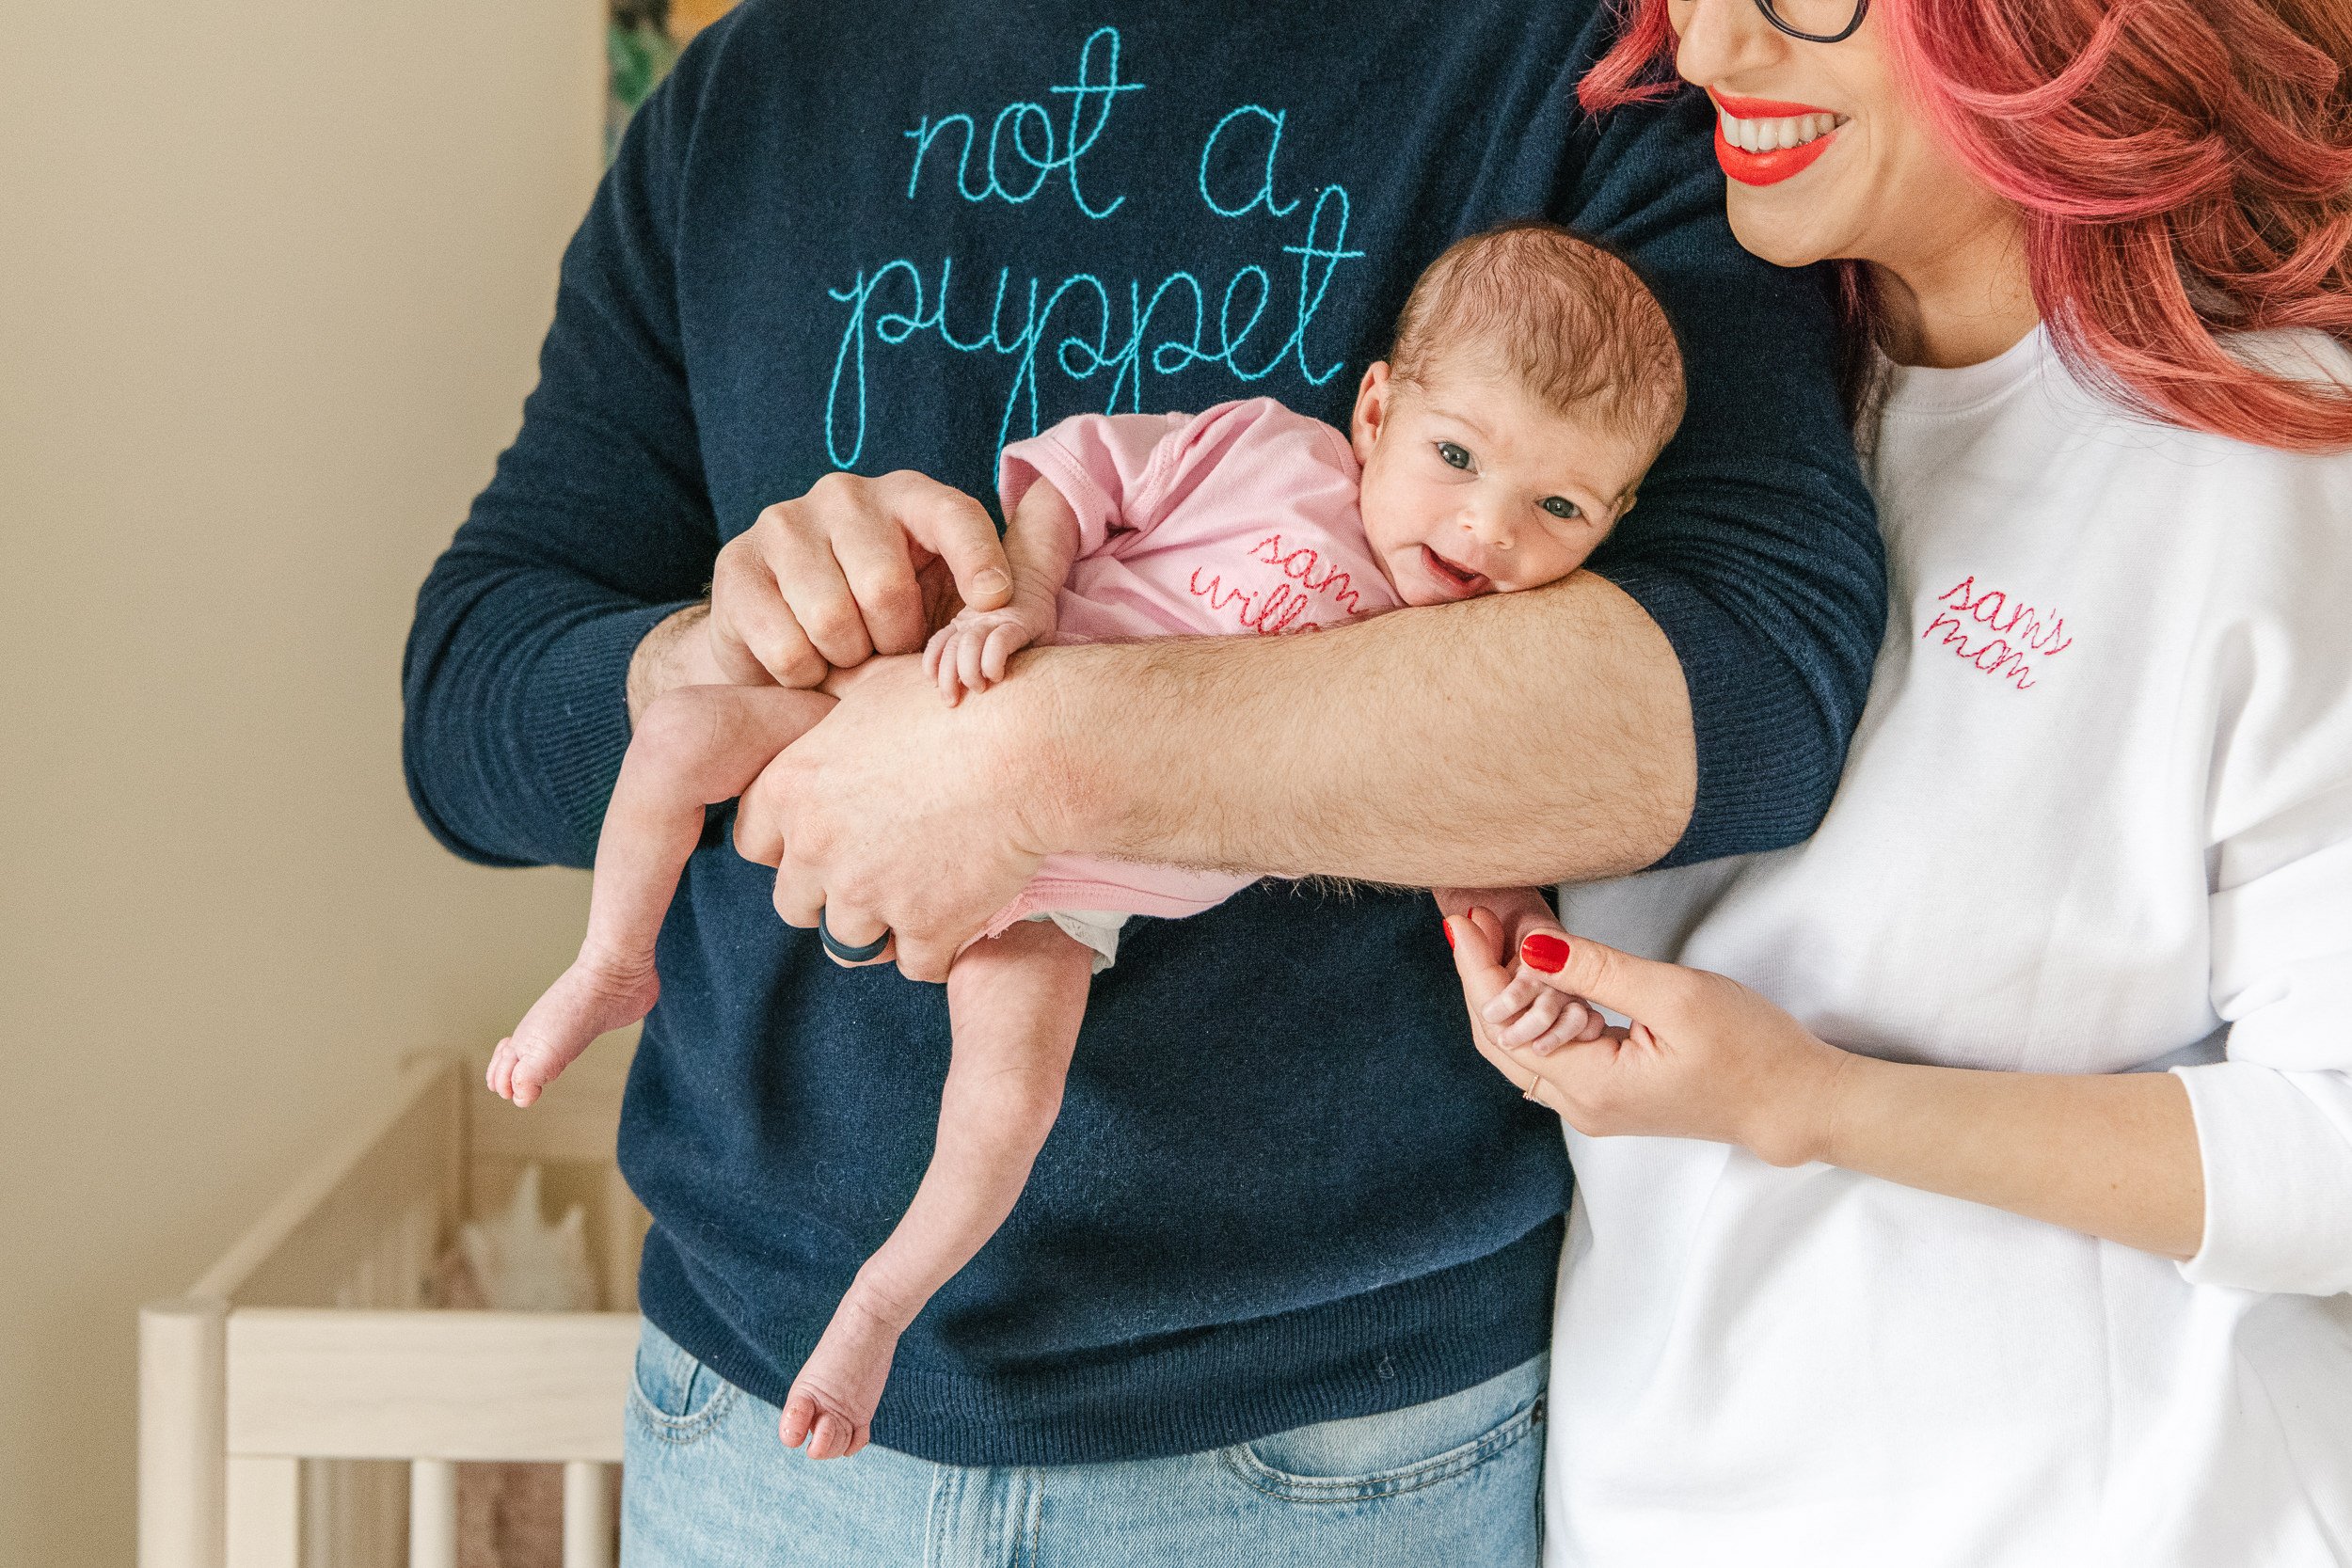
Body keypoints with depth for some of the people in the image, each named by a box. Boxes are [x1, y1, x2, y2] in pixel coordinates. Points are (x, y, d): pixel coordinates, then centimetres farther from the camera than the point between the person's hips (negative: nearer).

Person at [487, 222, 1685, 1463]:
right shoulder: (1261, 450, -9)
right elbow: (1070, 477, -4)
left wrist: (1520, 940, -17)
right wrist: (1015, 601, -20)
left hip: (1057, 901, 0)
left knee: (1009, 1102, -23)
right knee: (685, 730, -14)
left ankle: (880, 1303, 4)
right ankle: (615, 971, 13)